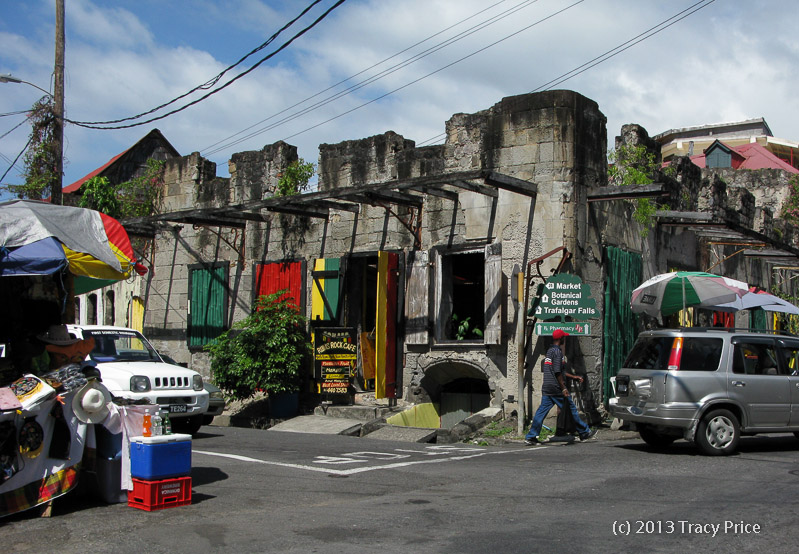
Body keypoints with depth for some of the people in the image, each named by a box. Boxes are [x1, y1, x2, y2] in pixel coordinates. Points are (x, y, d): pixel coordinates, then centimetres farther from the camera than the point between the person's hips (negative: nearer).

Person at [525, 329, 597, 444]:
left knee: (542, 411, 4)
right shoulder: (557, 351, -12)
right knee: (571, 408, 4)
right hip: (556, 388, -9)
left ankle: (531, 437, -1)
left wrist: (573, 377, 29)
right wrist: (563, 388, -17)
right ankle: (584, 432, 15)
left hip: (546, 388, 9)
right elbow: (557, 372, -18)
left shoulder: (549, 350, 18)